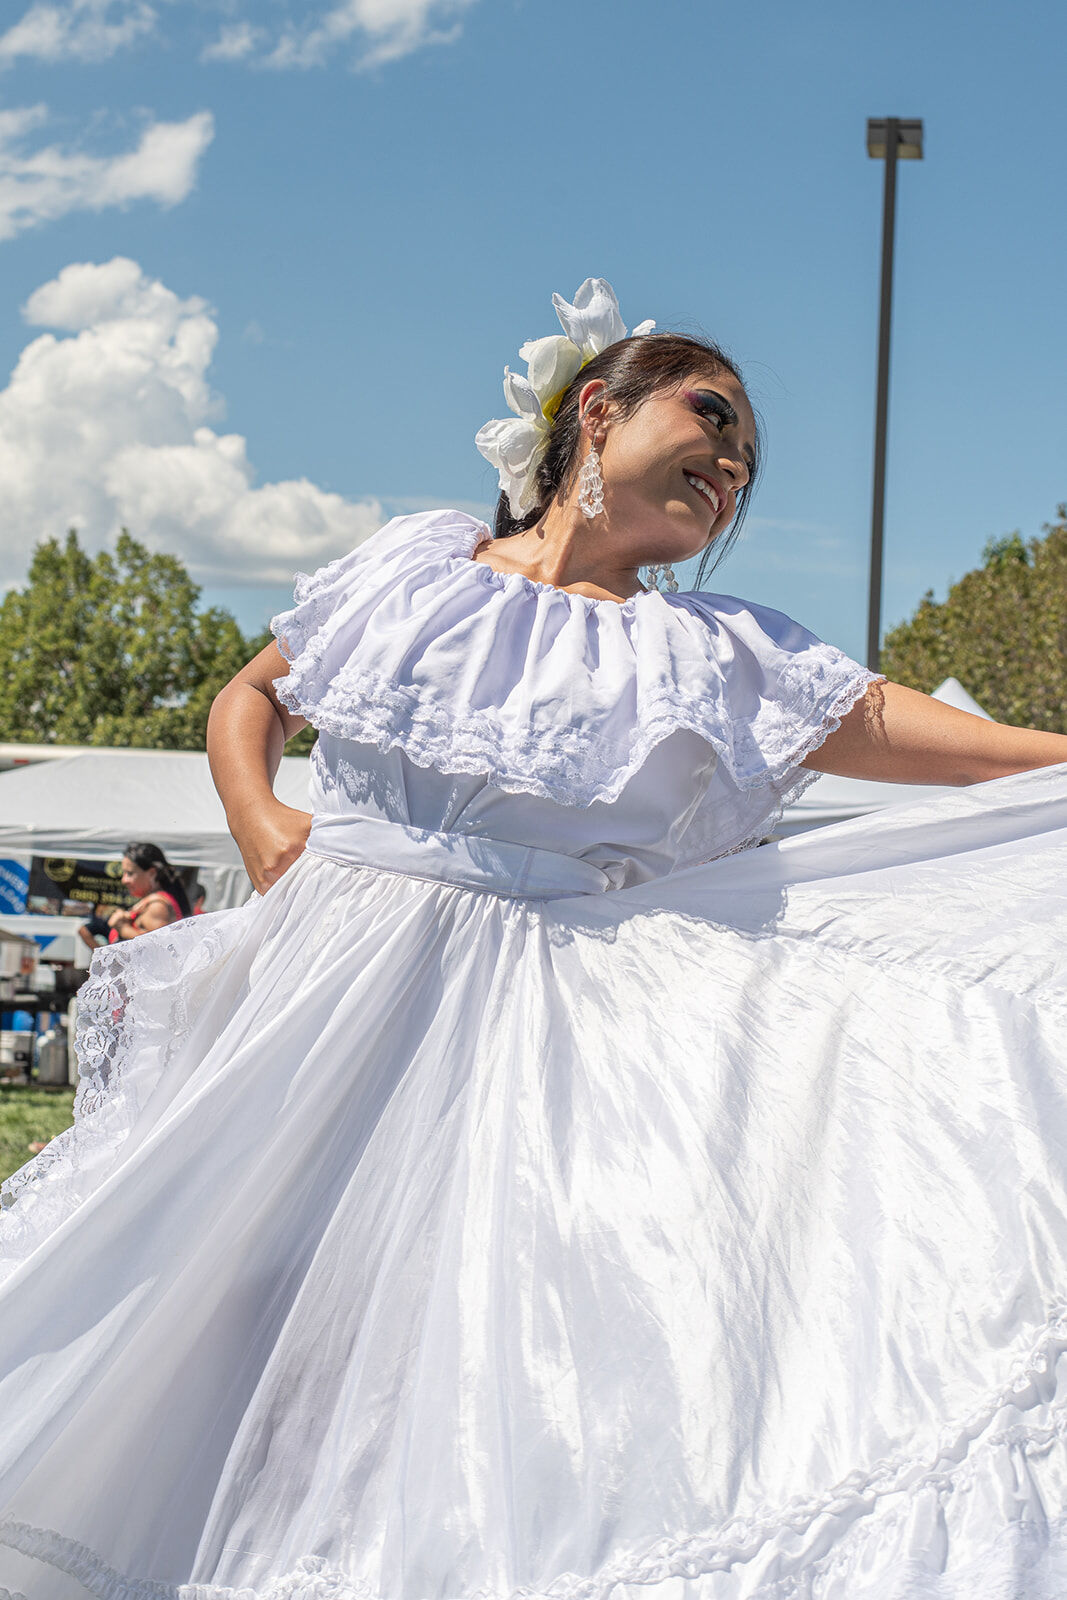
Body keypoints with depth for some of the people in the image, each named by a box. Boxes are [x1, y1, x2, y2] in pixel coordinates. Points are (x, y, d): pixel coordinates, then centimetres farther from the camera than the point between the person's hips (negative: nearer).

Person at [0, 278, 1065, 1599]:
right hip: (322, 987, 1)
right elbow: (250, 697, 18)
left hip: (532, 1029, -1)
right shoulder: (418, 565, 9)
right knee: (239, 1290, 2)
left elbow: (892, 726, -4)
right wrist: (256, 819, 1)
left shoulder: (715, 657, 6)